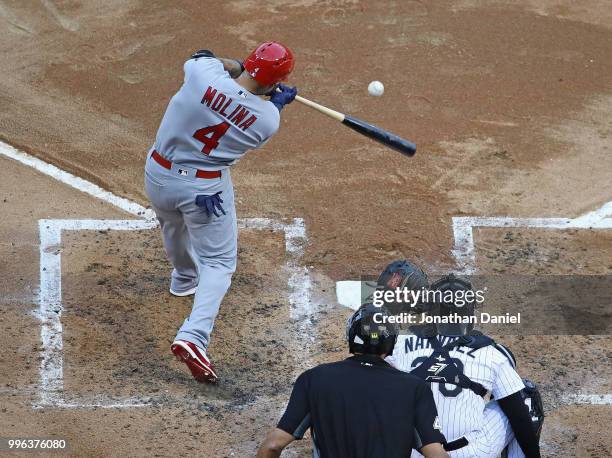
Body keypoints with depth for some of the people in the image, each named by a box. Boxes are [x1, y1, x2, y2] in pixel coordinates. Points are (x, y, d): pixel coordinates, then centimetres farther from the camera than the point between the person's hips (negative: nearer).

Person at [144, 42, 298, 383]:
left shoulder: (204, 73, -21)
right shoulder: (268, 120, -18)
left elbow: (201, 58, 5)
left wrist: (235, 66, 15)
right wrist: (277, 102, 20)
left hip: (159, 176, 3)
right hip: (207, 188, -3)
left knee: (175, 225, 33)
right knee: (219, 262, 7)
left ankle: (185, 278, 62)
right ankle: (193, 337, -14)